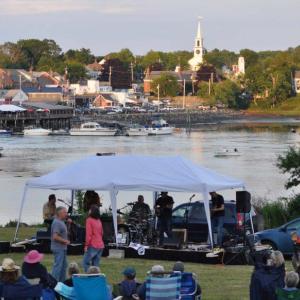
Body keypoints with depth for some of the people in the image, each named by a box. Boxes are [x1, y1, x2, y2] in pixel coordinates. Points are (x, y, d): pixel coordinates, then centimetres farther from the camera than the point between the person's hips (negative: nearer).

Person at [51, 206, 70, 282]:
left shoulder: (61, 222, 14)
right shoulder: (57, 223, -18)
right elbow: (55, 237, -25)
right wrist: (65, 241, -15)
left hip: (63, 248, 11)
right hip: (58, 248, -11)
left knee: (64, 265, 15)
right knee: (58, 266, -8)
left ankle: (62, 282, 23)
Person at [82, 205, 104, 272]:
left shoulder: (89, 220, -9)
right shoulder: (99, 221, 13)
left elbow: (88, 234, -13)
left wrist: (86, 245, -9)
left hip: (93, 246, -7)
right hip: (100, 246, 7)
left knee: (85, 262, -3)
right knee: (96, 264, 9)